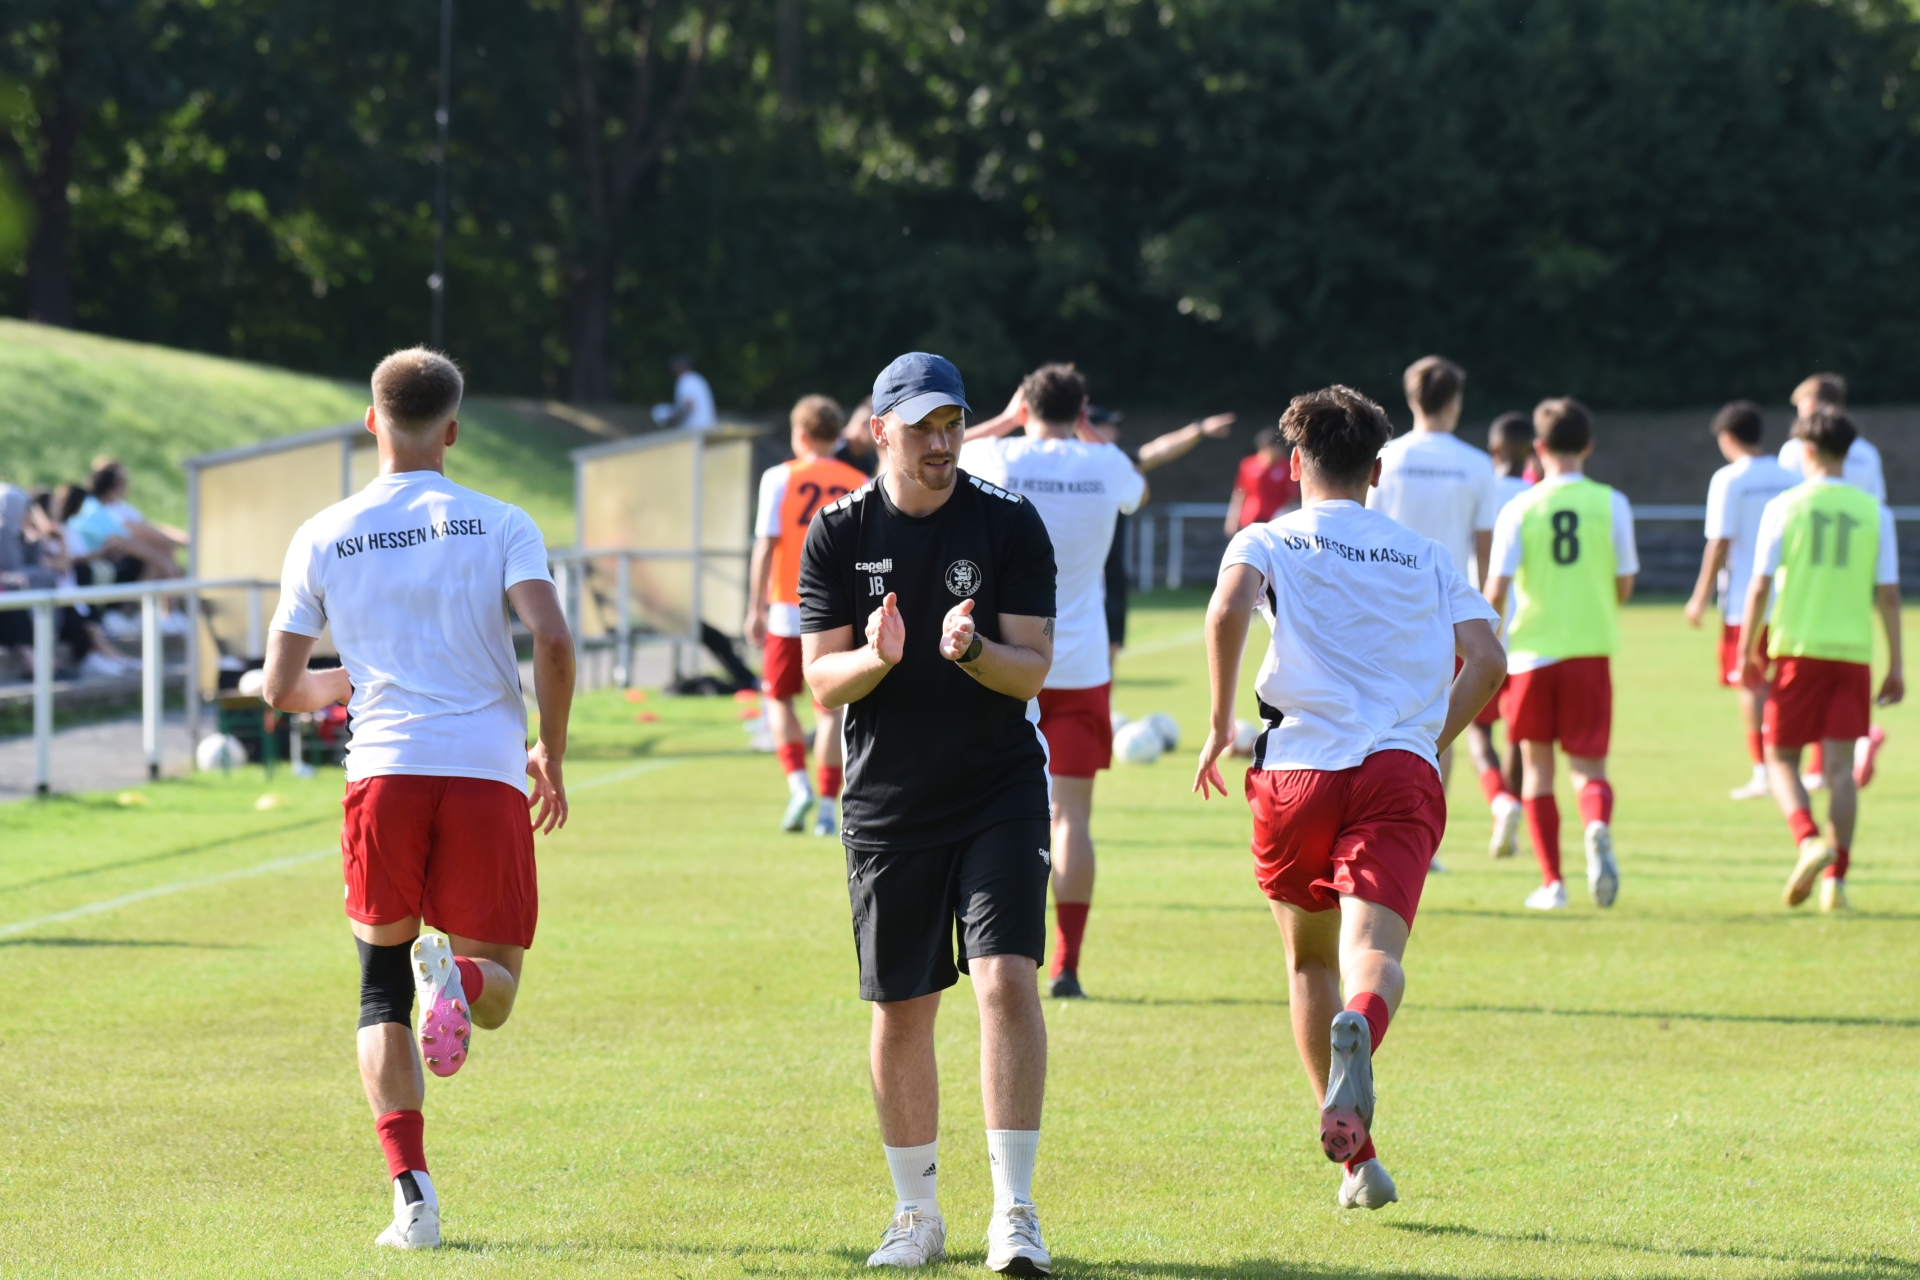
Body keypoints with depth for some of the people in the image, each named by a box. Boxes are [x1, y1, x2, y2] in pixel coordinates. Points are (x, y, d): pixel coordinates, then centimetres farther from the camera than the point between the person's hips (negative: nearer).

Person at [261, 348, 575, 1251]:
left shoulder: (321, 538, 9)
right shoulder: (499, 525, 4)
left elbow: (280, 688, 10)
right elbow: (552, 641, -9)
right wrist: (552, 756, 6)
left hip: (383, 770, 1)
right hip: (487, 771, -1)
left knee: (381, 989, 15)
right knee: (497, 986, 12)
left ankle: (411, 1194, -2)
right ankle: (455, 973, -28)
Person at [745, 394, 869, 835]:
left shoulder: (781, 478, -2)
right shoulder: (860, 485, 6)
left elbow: (766, 545, -6)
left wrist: (756, 608, -3)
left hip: (789, 607, -2)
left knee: (779, 697, 14)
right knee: (830, 707, 6)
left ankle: (798, 784, -4)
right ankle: (827, 807, 0)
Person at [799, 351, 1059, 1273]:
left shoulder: (1010, 525, -3)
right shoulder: (838, 534, 1)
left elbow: (1031, 671, -6)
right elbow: (822, 679, -2)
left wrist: (972, 650, -28)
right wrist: (876, 657, -23)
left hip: (1000, 791, -2)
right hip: (887, 807, 2)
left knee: (1007, 979, -16)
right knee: (900, 1013, 6)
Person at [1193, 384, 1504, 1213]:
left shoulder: (1269, 542, 11)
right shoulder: (1424, 557, 19)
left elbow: (1227, 610, -12)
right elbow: (1486, 661, 7)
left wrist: (1219, 726, -3)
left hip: (1299, 771, 0)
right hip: (1402, 771, 0)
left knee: (1310, 960, 18)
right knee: (1374, 951, -15)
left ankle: (1358, 1160, 18)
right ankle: (1359, 1031, -52)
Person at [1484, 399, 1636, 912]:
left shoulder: (1519, 509, -4)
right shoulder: (1611, 504, -1)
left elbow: (1496, 591, -8)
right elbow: (1624, 585, 3)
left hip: (1532, 649, 0)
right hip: (1591, 647, 0)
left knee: (1537, 767, 12)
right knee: (1588, 765, 2)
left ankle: (1551, 881, 10)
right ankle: (1598, 828, -31)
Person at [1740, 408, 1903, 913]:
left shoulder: (1784, 507, -2)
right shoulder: (1874, 512, 3)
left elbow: (1760, 586, -5)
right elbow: (1888, 593, 3)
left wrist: (1747, 652, 4)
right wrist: (1895, 667, 8)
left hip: (1796, 649, -2)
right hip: (1853, 651, 2)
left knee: (1781, 759, 8)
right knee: (1839, 765, 3)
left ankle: (1809, 841, -18)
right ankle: (1836, 877, -3)